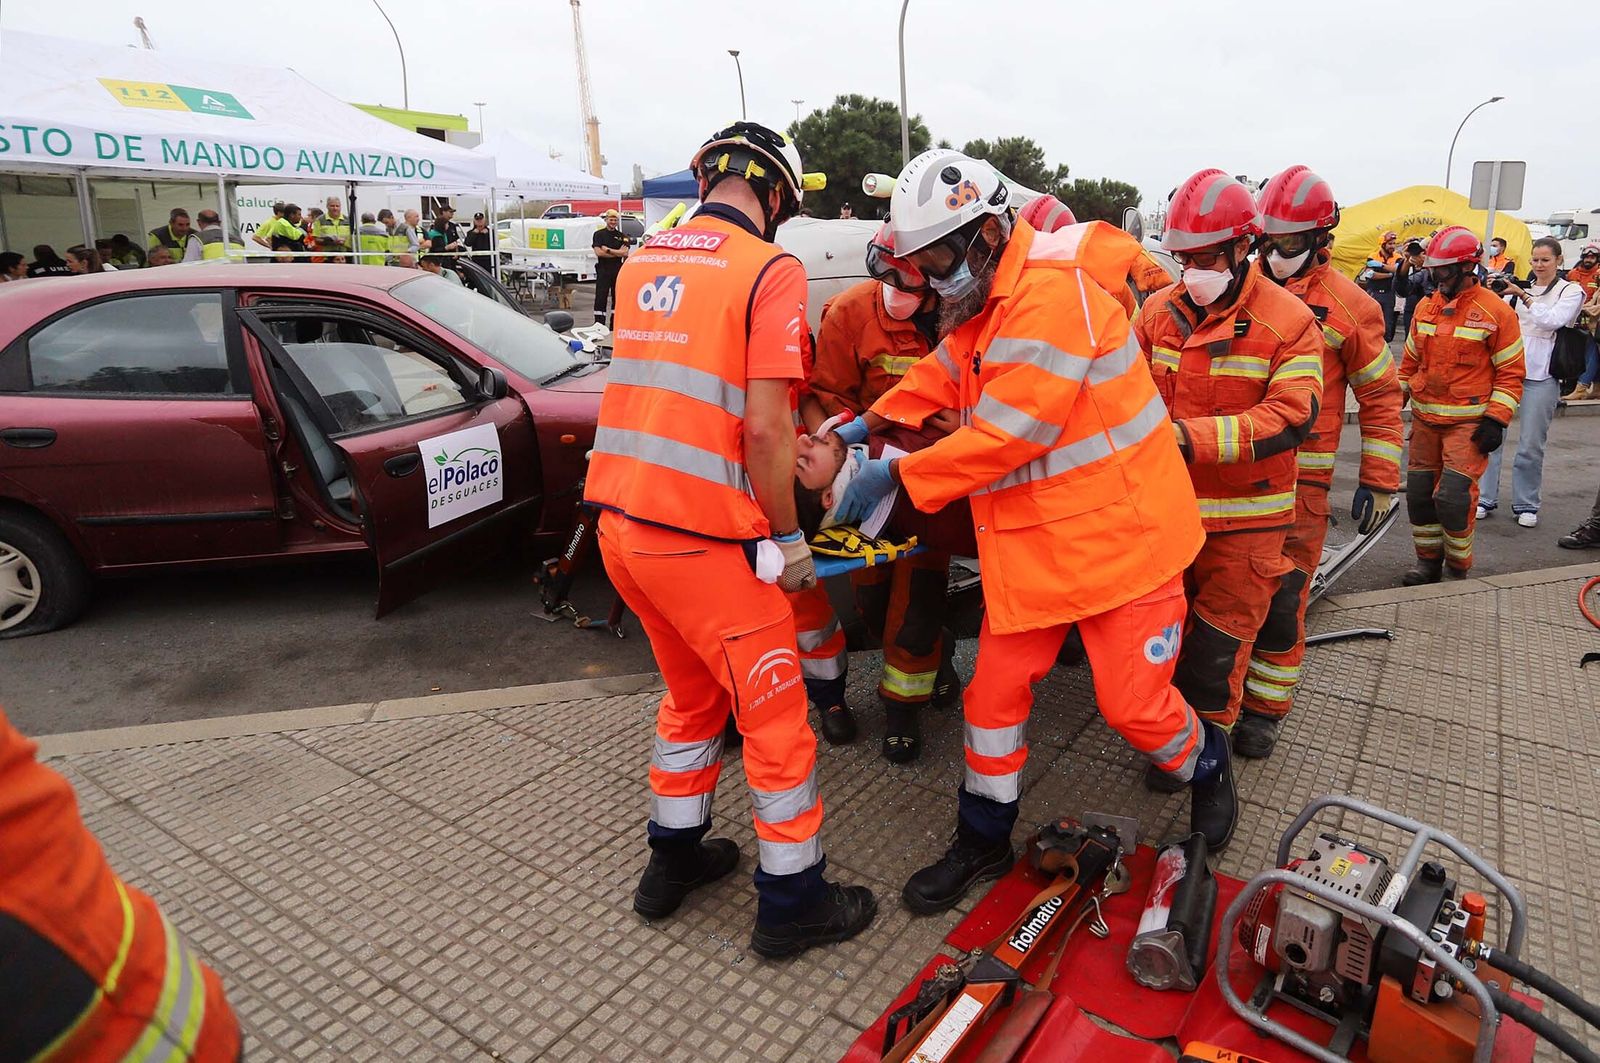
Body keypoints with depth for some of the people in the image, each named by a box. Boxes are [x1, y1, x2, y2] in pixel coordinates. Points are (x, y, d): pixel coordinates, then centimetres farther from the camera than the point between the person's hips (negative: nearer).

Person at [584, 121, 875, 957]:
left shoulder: (640, 263, 11)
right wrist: (788, 536, -5)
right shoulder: (771, 269, -9)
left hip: (620, 519, 7)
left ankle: (673, 860, 39)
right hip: (701, 535, -7)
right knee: (775, 714, 10)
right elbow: (766, 427, -17)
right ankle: (792, 902, 24)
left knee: (691, 694, 25)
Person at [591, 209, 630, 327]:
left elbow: (625, 253, -3)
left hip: (618, 270, 3)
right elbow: (598, 252, -10)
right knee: (601, 298, -7)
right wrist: (617, 253, -6)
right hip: (603, 270, -3)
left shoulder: (622, 236, 11)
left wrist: (608, 250, -9)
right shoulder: (599, 234, 3)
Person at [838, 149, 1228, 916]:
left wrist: (896, 475, -20)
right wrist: (869, 424, 1)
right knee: (995, 691, 9)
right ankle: (983, 841, 27)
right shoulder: (978, 305, 7)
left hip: (1117, 531, -8)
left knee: (1133, 703, 4)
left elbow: (1009, 436, -27)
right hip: (1029, 543, 8)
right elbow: (941, 376, 16)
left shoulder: (1050, 292, -23)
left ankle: (1209, 769, 39)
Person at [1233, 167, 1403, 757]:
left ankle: (1265, 707, 17)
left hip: (1299, 477, -2)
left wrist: (1379, 481, 1)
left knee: (1282, 596, 2)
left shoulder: (1347, 305, -1)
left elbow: (1381, 394, 4)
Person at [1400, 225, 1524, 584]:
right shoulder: (1425, 308, 8)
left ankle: (1459, 568, 8)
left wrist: (1496, 420, -12)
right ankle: (1429, 562, 22)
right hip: (1424, 419, 5)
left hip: (1469, 423, -5)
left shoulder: (1496, 312, -7)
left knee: (1453, 495, -12)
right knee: (1419, 493, 7)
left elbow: (1510, 373, -5)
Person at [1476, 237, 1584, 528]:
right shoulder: (1520, 287, 13)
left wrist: (1523, 296, -20)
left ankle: (1526, 505, 13)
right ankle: (1486, 499, 9)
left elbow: (1553, 319, -14)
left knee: (1531, 445, 1)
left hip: (1541, 376, -3)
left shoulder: (1571, 291, 4)